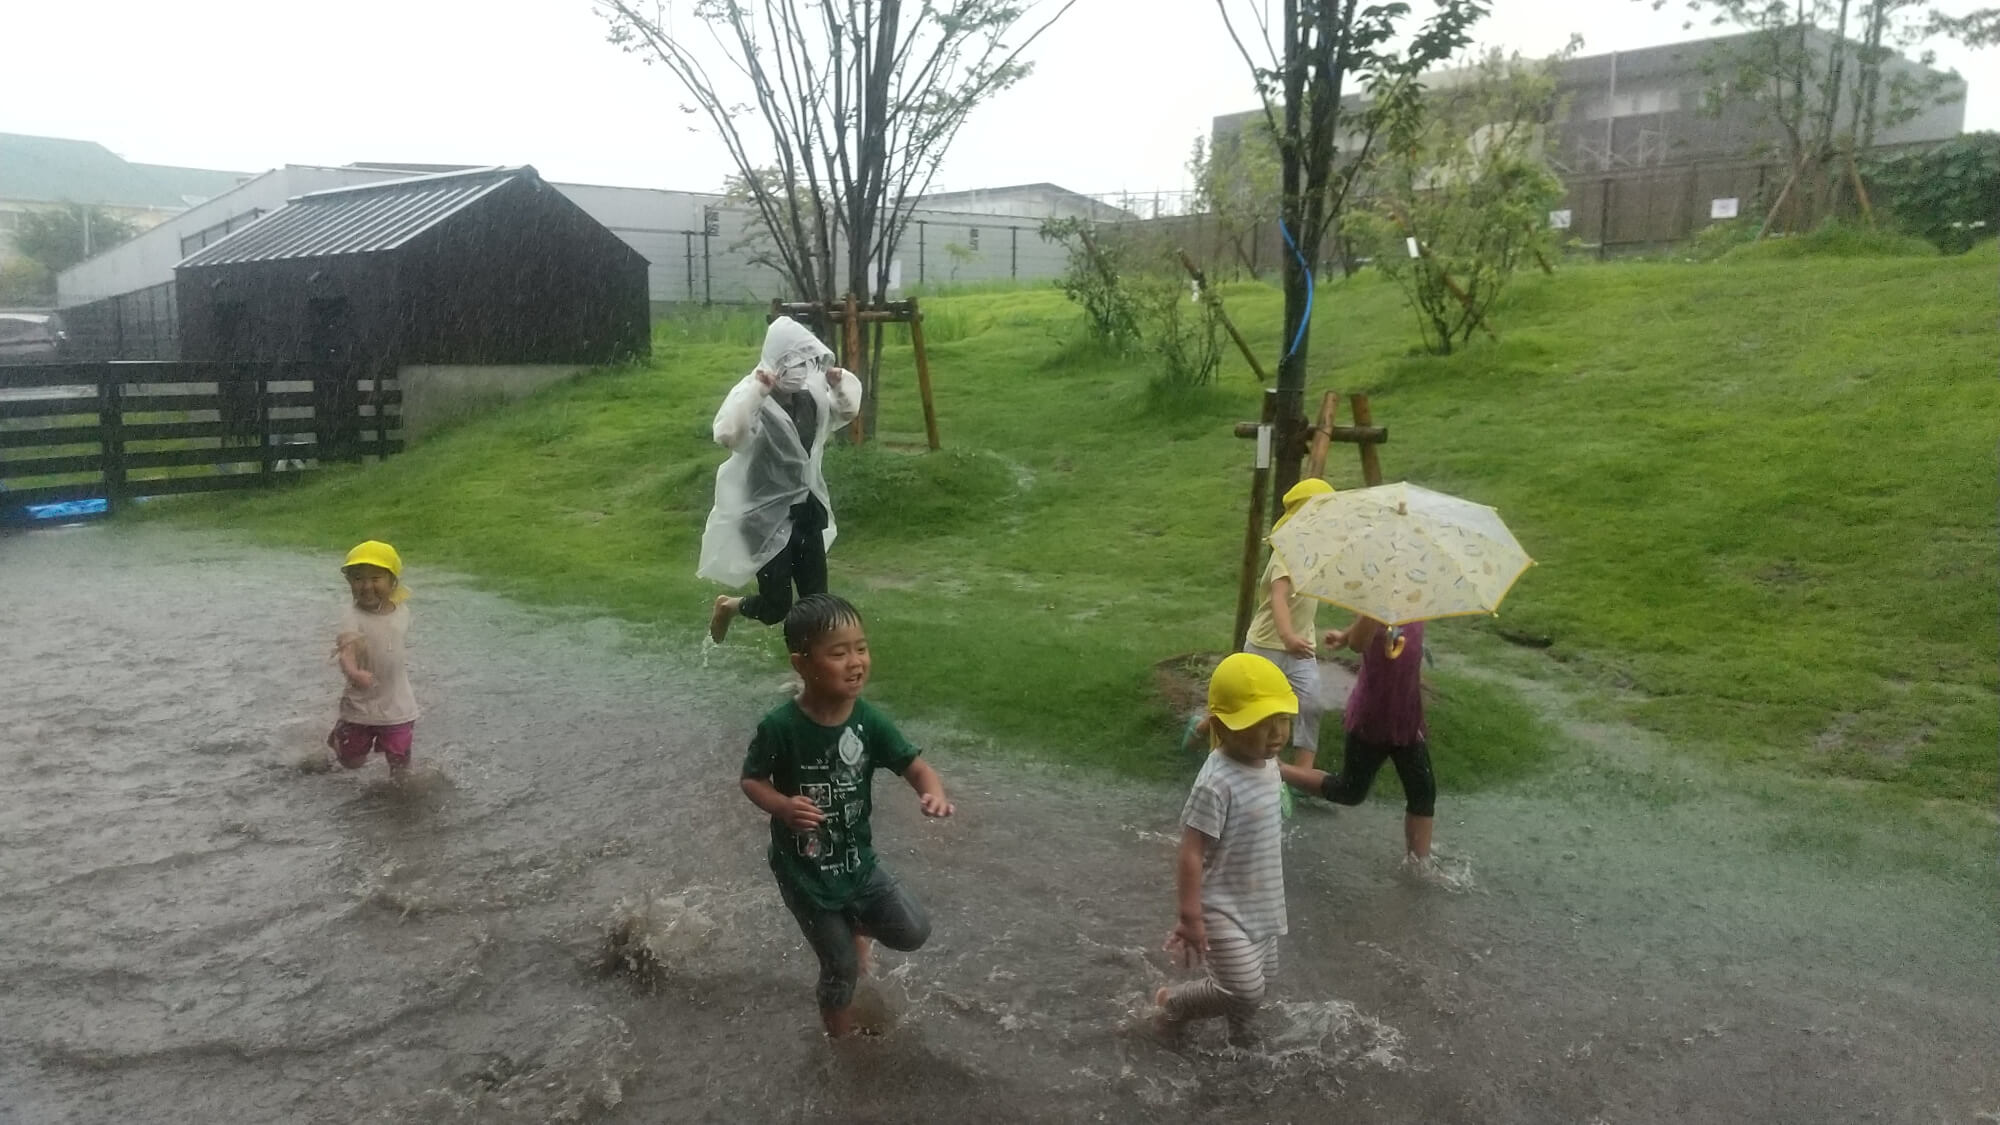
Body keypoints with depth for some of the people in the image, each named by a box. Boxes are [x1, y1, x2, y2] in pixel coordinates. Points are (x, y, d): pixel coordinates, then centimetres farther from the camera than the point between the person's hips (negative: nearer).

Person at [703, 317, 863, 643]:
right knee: (777, 606, 2)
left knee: (817, 599, 8)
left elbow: (848, 411, 17)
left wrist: (841, 383, -3)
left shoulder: (810, 395, 0)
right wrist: (756, 389, -40)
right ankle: (728, 607, 34)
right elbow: (726, 435, -39)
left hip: (806, 510, 6)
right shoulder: (753, 400, -20)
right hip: (766, 516, -6)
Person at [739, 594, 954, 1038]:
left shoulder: (868, 721, -14)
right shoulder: (780, 727, -24)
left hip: (857, 861, 4)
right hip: (802, 871, -3)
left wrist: (934, 794, -34)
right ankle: (842, 1039, 42)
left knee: (913, 932, 4)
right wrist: (783, 806, -31)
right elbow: (752, 780, -11)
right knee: (841, 966, 11)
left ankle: (855, 923, 36)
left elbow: (914, 765, -12)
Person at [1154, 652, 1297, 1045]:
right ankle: (1174, 1003, 19)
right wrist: (1191, 917, -25)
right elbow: (1190, 853, -26)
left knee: (1260, 976, 20)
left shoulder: (1268, 767, 0)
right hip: (1224, 909, -9)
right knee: (1245, 991, -5)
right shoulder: (1217, 783, -29)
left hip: (1260, 904, 9)